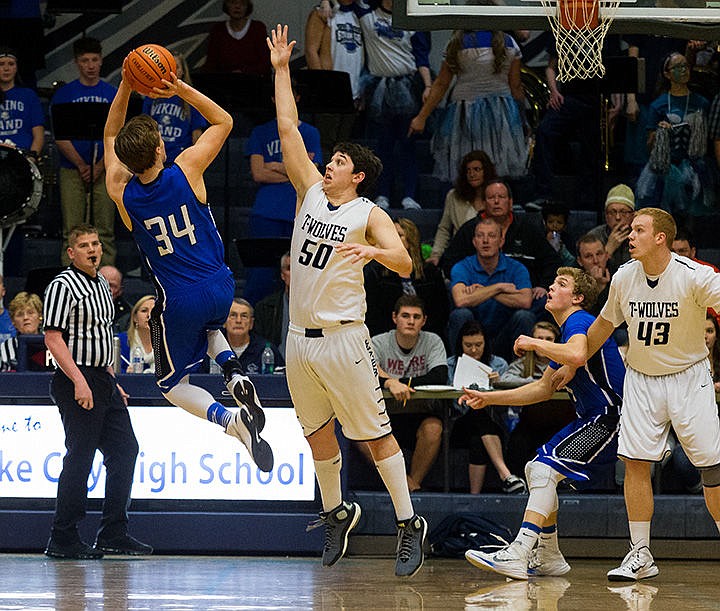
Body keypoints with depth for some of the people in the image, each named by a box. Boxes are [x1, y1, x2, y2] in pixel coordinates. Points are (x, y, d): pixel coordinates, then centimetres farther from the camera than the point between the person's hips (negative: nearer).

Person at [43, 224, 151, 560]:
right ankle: (62, 540, -3)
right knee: (79, 459, -9)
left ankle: (113, 534, 13)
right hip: (77, 381, -9)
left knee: (124, 450, 8)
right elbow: (53, 339, -17)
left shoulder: (101, 284, 17)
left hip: (103, 380, 9)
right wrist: (79, 381, -23)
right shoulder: (63, 286, -11)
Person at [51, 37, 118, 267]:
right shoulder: (64, 94, 5)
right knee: (72, 231, -3)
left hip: (104, 171, 1)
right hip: (72, 170, -1)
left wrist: (100, 167, -9)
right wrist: (82, 166, -10)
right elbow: (60, 136, -1)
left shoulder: (113, 95, 8)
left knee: (105, 230, -1)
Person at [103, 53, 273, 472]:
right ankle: (234, 374, 5)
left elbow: (111, 136, 7)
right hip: (221, 288, 2)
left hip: (179, 301, -2)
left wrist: (125, 87, -3)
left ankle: (229, 418, -14)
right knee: (208, 325, 38)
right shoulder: (187, 170, -16)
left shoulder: (121, 193, -12)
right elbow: (224, 121, 1)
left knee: (173, 384, 17)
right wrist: (181, 89, -8)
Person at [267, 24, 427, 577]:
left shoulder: (369, 215, -6)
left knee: (375, 433, -5)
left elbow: (405, 264, -18)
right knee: (318, 433, 13)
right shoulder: (312, 193, 9)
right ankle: (337, 512, 28)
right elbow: (288, 129, 10)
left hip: (343, 339, -6)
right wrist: (281, 70, 10)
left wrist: (373, 251, -38)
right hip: (300, 338, 6)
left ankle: (410, 525, -2)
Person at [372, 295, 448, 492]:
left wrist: (400, 381, -21)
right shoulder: (379, 343, -1)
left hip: (420, 415, 0)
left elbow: (440, 378, -16)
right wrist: (390, 383, -41)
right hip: (385, 415, 0)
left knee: (433, 428, -34)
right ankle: (405, 483, -18)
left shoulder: (432, 342, 2)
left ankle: (414, 482, -15)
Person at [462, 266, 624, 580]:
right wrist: (488, 398, 21)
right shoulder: (568, 330, 21)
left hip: (609, 418, -11)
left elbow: (577, 355, -35)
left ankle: (518, 555, -33)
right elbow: (544, 388, 25)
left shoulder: (579, 322, -11)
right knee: (535, 469, 17)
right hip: (594, 418, 11)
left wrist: (534, 343, -20)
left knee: (545, 469, -22)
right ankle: (548, 558, 20)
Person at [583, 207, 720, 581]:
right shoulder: (624, 277, -2)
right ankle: (641, 556, 1)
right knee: (635, 462, -6)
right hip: (641, 379, 4)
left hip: (688, 376, -4)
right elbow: (604, 324, 14)